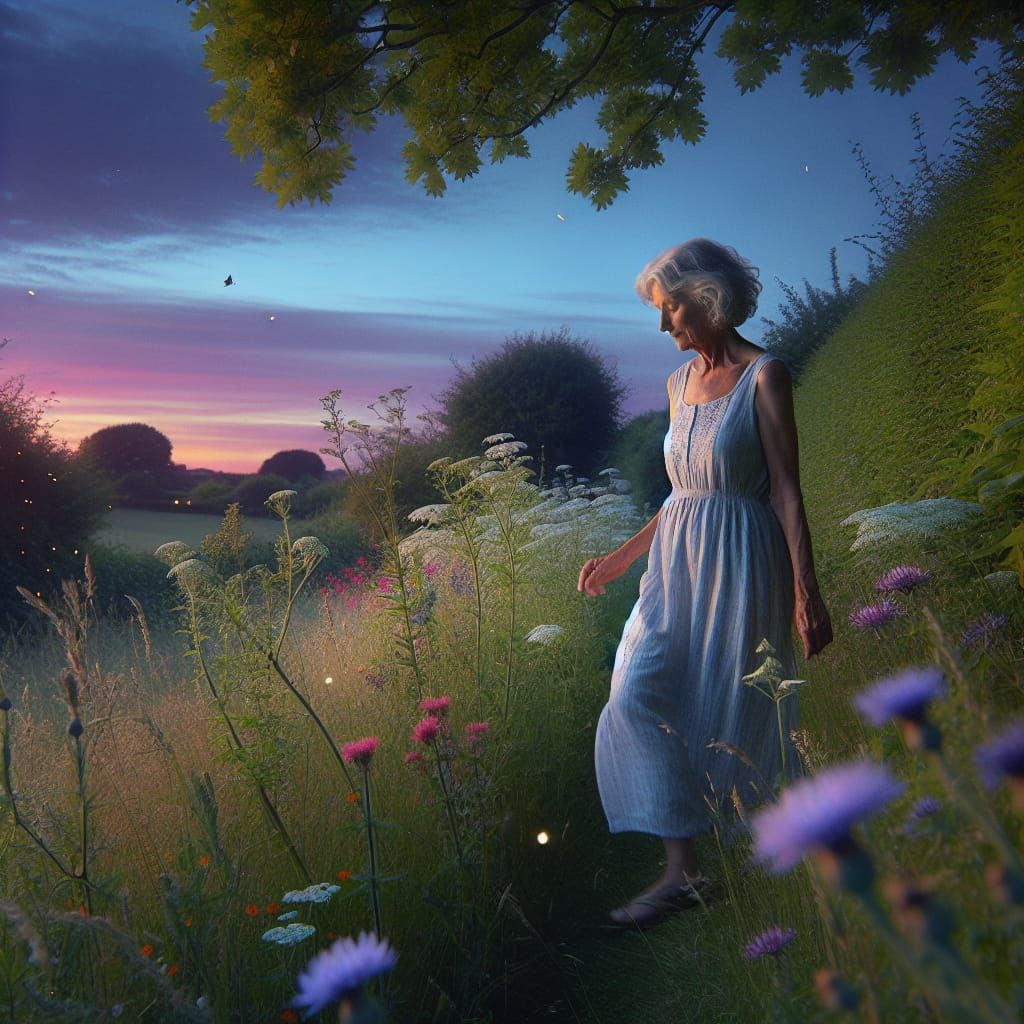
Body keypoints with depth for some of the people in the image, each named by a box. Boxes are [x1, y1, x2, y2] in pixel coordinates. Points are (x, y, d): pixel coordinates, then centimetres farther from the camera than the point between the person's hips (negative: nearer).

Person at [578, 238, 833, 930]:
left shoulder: (765, 376, -7)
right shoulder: (680, 382, 12)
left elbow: (786, 489, -11)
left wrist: (806, 589, -17)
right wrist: (621, 558, 16)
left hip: (741, 563, -6)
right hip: (677, 561, 7)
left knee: (731, 713, 3)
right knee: (642, 698, -6)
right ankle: (684, 870, 0)